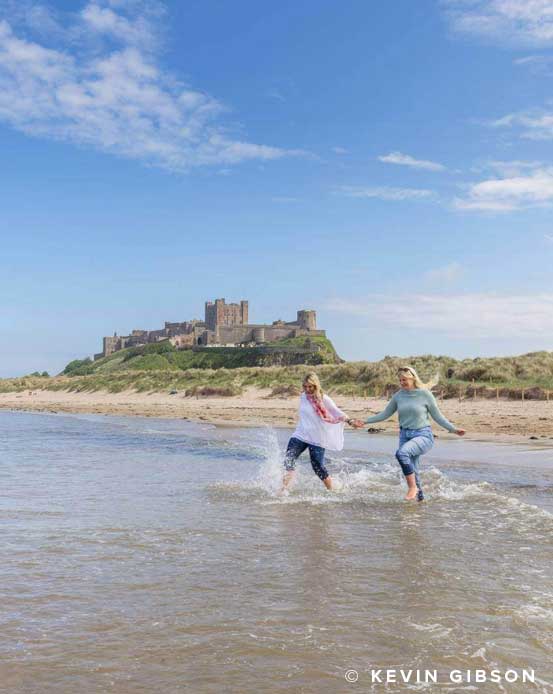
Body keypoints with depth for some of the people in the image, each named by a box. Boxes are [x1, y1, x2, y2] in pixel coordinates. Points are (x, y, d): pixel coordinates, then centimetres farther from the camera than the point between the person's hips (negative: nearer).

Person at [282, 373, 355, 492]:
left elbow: (337, 413, -14)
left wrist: (350, 421, -28)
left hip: (317, 438, -5)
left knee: (318, 467, 0)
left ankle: (331, 490, 22)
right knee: (289, 460, -12)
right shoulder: (303, 397, 5)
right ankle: (284, 489, -14)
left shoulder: (324, 399, -10)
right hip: (300, 435, 5)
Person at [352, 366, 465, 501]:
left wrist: (453, 429, -8)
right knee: (412, 471, 5)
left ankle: (413, 487, -17)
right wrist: (365, 421, 7)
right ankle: (420, 497, 22)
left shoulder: (425, 394, -6)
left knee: (401, 453, -31)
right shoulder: (398, 396, 5)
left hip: (423, 435, -5)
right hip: (405, 435, 5)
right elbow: (385, 414, 13)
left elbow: (437, 416, 0)